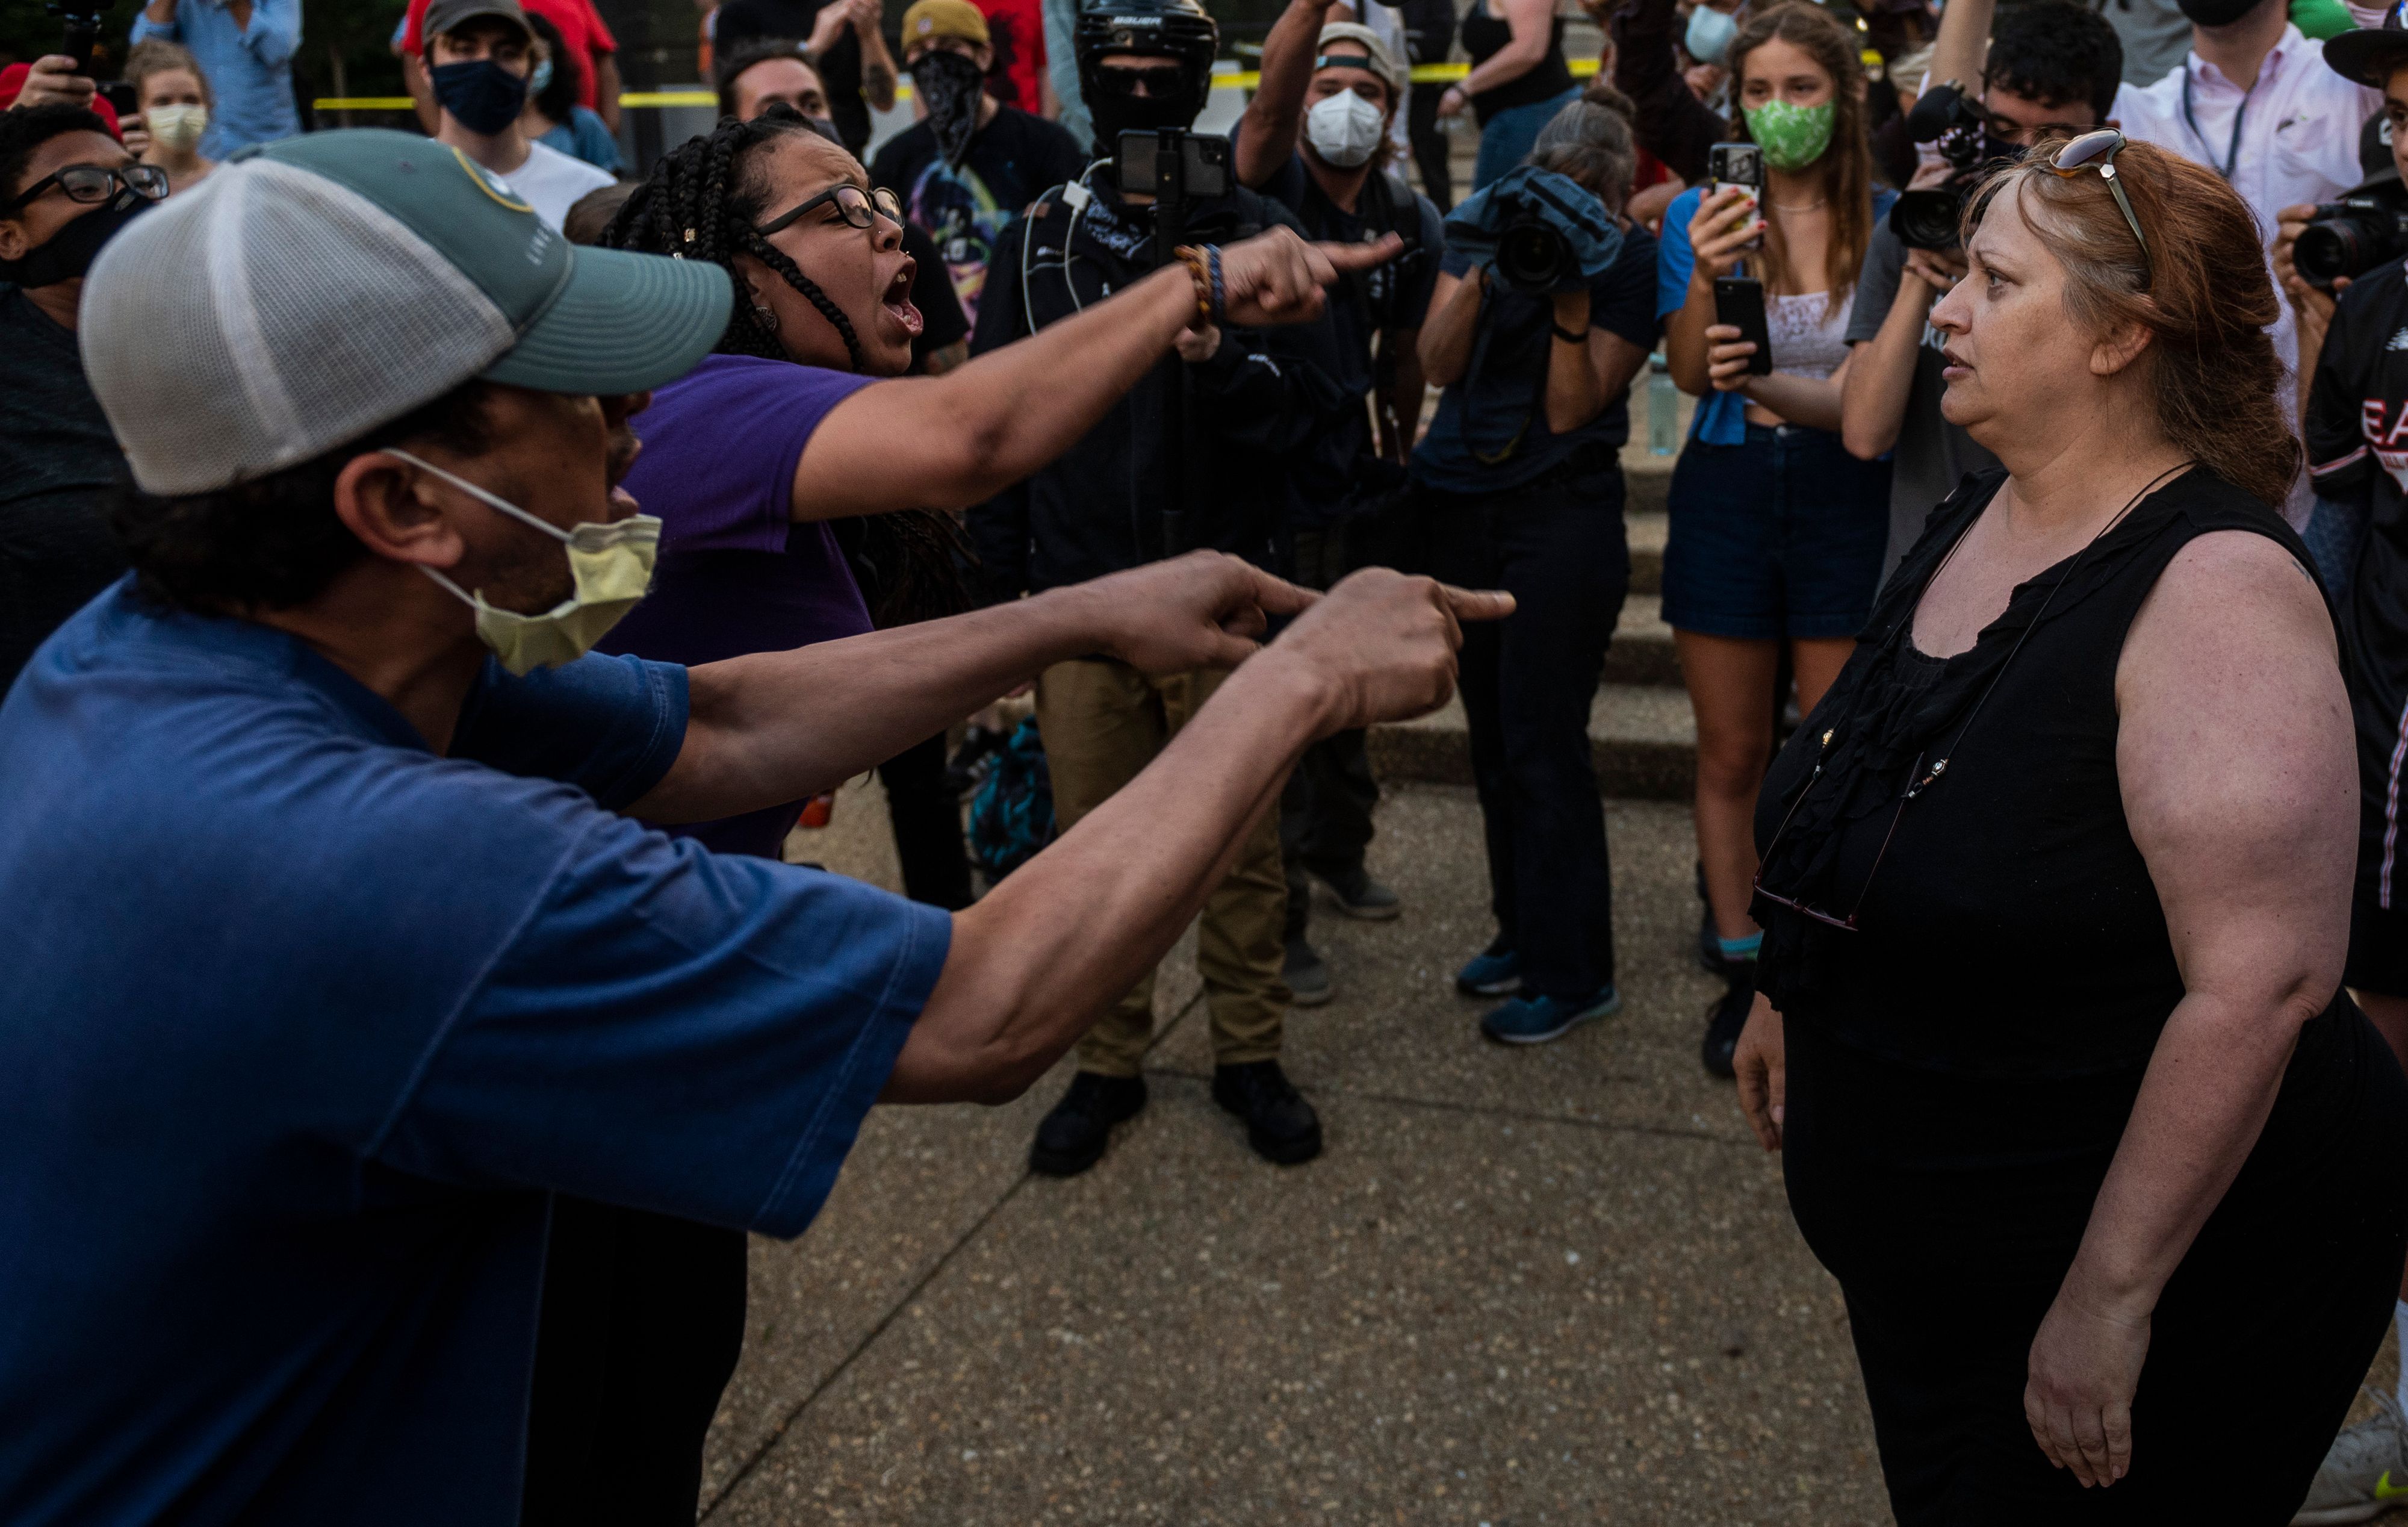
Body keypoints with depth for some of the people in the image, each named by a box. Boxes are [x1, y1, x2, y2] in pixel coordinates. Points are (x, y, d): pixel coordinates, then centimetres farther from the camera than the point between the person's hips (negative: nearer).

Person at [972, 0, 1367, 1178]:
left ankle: (1250, 1056, 24)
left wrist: (1220, 355, -21)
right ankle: (1108, 1062, 24)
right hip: (1080, 594, 1)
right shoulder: (1039, 239, 6)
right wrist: (1005, 583, 5)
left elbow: (1313, 410, -2)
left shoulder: (1256, 236, 2)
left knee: (1242, 845, 6)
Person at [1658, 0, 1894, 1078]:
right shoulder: (1701, 211, 2)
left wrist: (1778, 390, -25)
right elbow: (1688, 374, -8)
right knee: (1731, 757, 9)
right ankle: (1742, 974, 22)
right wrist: (1705, 276, -27)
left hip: (1846, 497, -1)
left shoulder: (1887, 220, -2)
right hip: (1726, 496, 2)